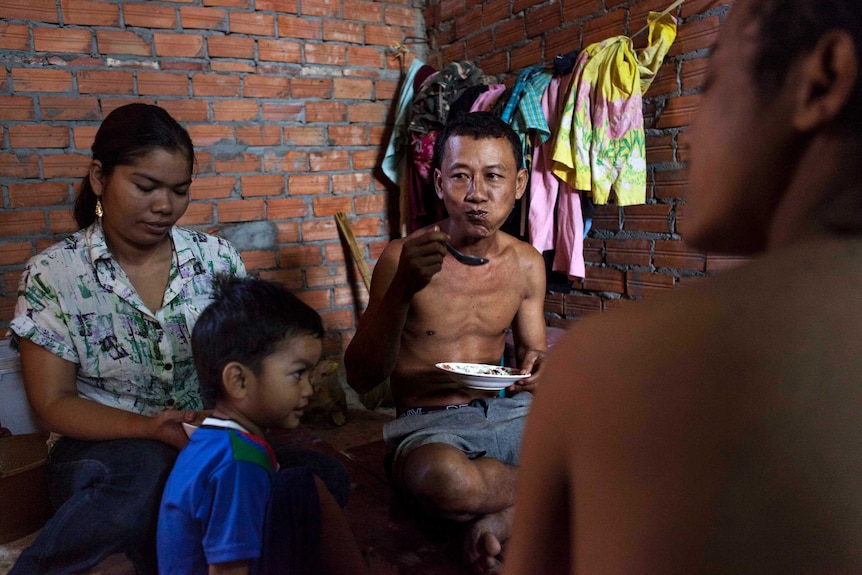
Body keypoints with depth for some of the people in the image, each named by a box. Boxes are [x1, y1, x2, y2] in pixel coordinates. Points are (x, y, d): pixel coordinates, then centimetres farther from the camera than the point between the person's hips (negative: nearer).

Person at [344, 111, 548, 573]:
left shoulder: (526, 263, 3)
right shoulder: (404, 258, -10)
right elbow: (360, 378, -13)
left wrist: (537, 368, -11)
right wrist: (403, 289, -26)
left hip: (507, 413, 4)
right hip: (427, 424, -3)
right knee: (442, 477, -39)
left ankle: (504, 515, -10)